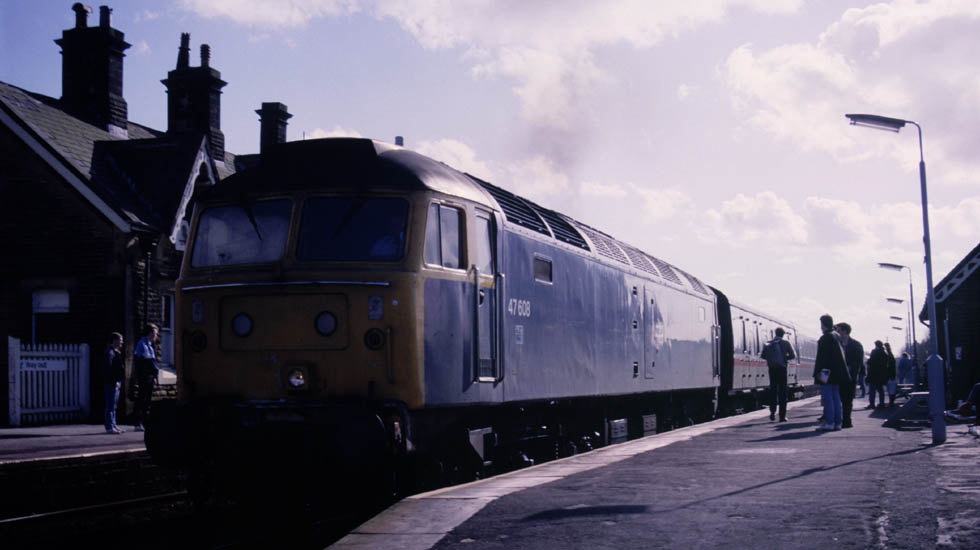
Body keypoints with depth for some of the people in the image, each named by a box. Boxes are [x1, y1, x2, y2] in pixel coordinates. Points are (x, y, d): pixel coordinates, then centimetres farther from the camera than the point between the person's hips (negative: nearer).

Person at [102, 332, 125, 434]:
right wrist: (114, 381, -23)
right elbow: (108, 369, -21)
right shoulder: (109, 353, -13)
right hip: (111, 383, -10)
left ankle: (113, 426, 20)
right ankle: (110, 427, -5)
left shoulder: (116, 352, 18)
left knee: (113, 406, 14)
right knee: (111, 406, -7)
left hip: (116, 383, 10)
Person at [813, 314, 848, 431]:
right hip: (837, 372, 9)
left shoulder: (825, 338, -13)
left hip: (827, 371, -9)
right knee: (836, 396, 11)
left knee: (827, 396, -7)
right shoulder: (836, 336, 14)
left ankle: (829, 422, -10)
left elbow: (821, 356, -17)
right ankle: (838, 422, 12)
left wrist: (818, 372, -17)